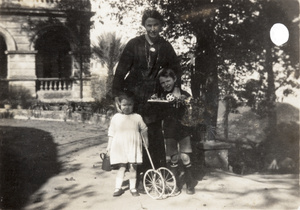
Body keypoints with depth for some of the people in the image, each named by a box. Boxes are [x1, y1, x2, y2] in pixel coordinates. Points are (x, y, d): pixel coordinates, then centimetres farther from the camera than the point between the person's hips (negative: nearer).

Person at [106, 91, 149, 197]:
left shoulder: (137, 117, 2)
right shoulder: (116, 117, 2)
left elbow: (143, 130, 11)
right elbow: (111, 133, 6)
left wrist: (146, 142, 8)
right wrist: (109, 146, 5)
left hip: (133, 146, 0)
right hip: (119, 146, 0)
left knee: (132, 167, 2)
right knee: (121, 167, 1)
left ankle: (133, 187, 14)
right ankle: (118, 187, 11)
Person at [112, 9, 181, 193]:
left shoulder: (166, 47, 4)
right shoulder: (134, 44, -1)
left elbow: (176, 71, 12)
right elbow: (121, 69, -2)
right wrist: (117, 94, -9)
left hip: (154, 100, 1)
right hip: (133, 97, -1)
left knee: (155, 137, 1)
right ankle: (138, 175, 11)